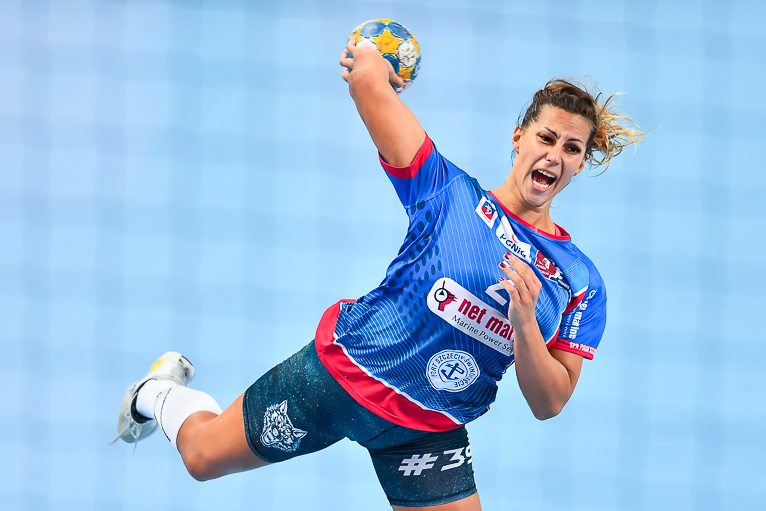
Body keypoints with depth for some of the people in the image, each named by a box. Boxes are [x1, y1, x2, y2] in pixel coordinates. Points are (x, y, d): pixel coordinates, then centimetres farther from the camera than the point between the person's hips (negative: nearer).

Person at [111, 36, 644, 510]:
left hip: (430, 434, 2)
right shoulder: (450, 191, -13)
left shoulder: (582, 284, -5)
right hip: (341, 374, -2)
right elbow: (366, 78, -19)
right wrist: (370, 63, 4)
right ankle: (164, 392, 47)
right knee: (203, 456, 12)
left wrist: (525, 324, -26)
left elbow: (549, 404, -10)